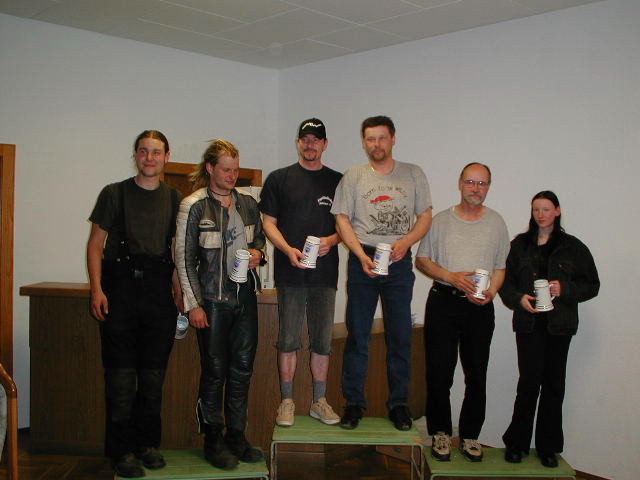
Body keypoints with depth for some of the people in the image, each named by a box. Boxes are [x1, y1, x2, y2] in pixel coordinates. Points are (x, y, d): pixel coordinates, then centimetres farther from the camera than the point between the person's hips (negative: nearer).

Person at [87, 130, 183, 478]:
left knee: (154, 372, 8)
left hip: (159, 290, 3)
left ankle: (148, 443, 21)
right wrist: (97, 289, -8)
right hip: (121, 288, -2)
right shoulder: (114, 194, 5)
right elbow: (96, 244, 3)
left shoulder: (174, 199, 12)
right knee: (120, 373, -2)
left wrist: (178, 290, 3)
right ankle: (122, 450, 8)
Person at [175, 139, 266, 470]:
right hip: (212, 299, -5)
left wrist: (257, 251, -2)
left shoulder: (248, 204, 8)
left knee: (243, 368, 10)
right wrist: (193, 304, -11)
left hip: (245, 295, 5)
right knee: (215, 370, 3)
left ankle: (236, 436, 24)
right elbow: (183, 258, -8)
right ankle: (213, 440, 18)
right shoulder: (194, 206, -7)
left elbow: (259, 238, 22)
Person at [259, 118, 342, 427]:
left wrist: (331, 240, -9)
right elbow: (269, 223, 4)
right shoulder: (279, 179, 7)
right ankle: (287, 400, 14)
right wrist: (288, 250, -12)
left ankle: (319, 401, 19)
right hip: (290, 273, -1)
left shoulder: (337, 181, 11)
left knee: (322, 340, 7)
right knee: (288, 339, 2)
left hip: (325, 272, 2)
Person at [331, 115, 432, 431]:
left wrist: (405, 242, -11)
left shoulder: (413, 174, 8)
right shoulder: (353, 177, 6)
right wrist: (361, 255, -12)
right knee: (357, 334, 3)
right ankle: (354, 402, 12)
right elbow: (342, 219, 1)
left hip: (399, 262, 1)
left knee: (400, 336, 4)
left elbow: (425, 216, 7)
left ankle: (398, 403, 16)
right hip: (362, 259, 0)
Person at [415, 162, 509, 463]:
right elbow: (422, 260, 5)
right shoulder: (442, 220, 6)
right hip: (443, 302, -1)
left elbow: (501, 266, 10)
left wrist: (491, 292, -9)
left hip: (480, 308, 1)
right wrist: (450, 276, -11)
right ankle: (440, 432, 17)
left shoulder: (496, 223, 9)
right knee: (439, 373, 1)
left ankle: (470, 435, 20)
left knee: (477, 376, 6)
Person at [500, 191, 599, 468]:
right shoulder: (520, 244, 7)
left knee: (553, 384, 6)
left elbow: (592, 285, 6)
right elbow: (506, 281, 6)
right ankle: (517, 443, 10)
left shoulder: (573, 247, 5)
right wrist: (518, 298, -13)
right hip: (529, 323, -1)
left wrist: (564, 289, -12)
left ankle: (548, 447, 18)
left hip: (559, 324, 1)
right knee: (529, 382, -5)